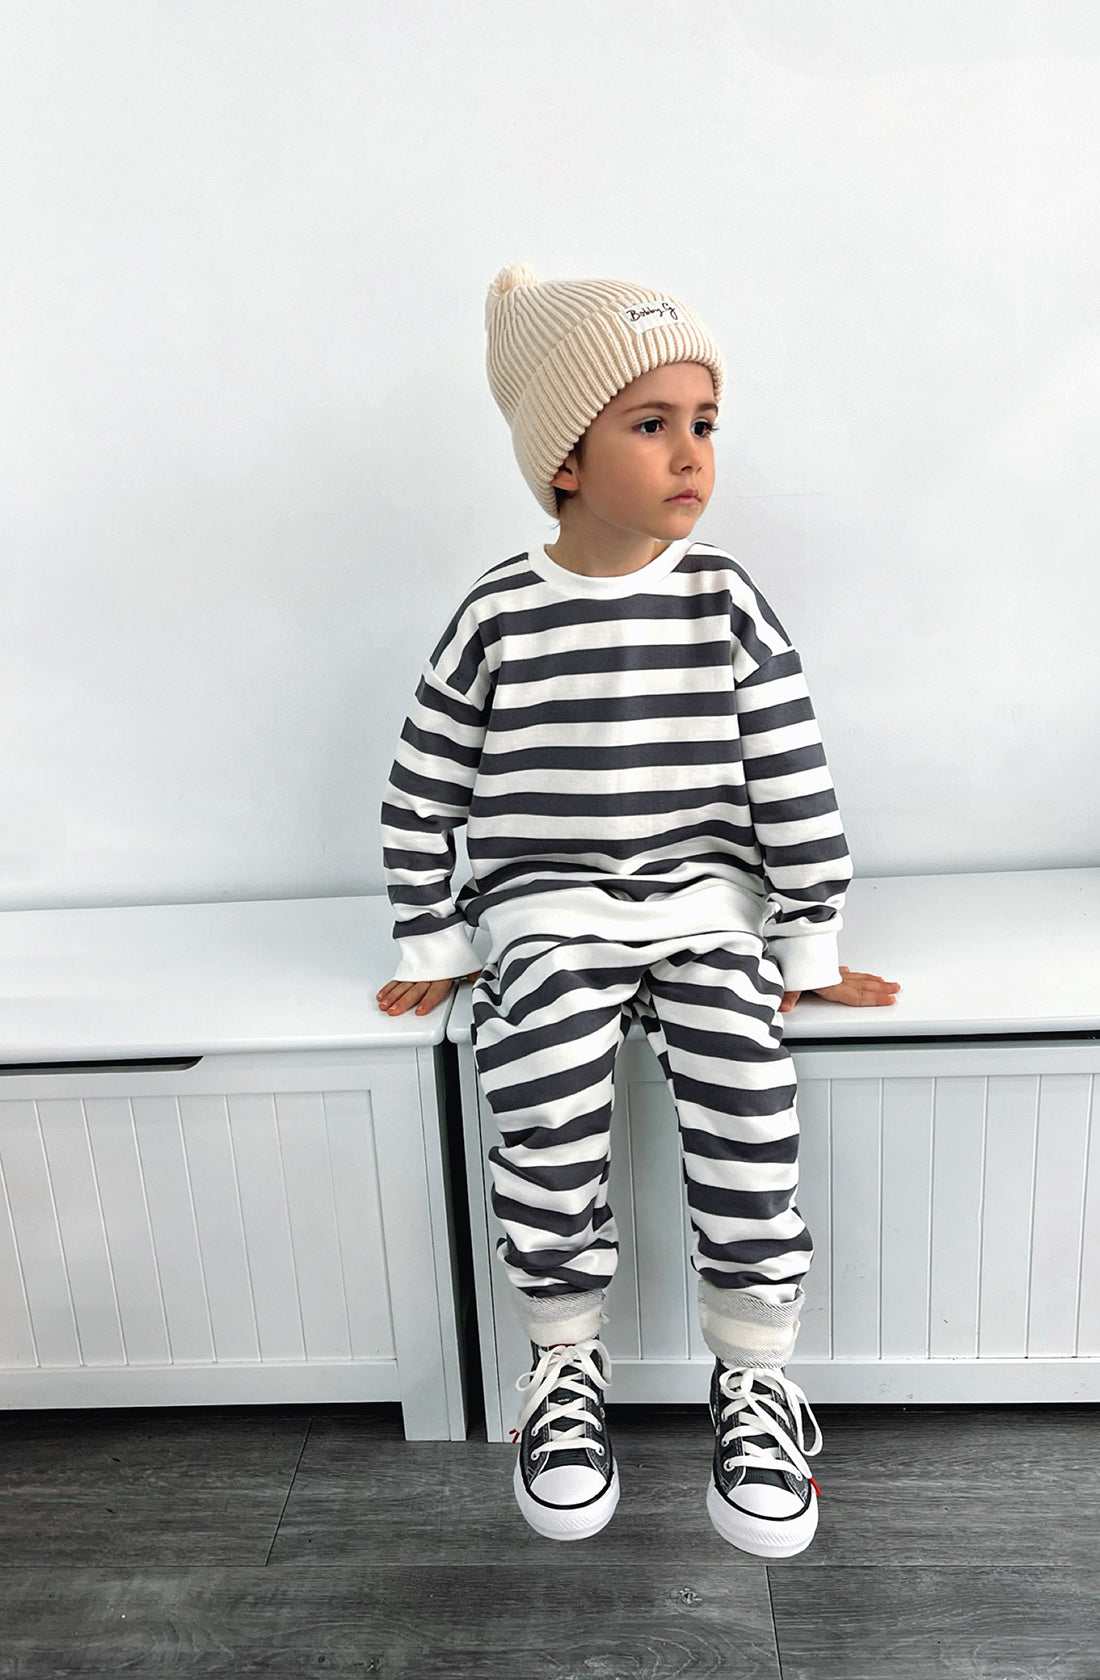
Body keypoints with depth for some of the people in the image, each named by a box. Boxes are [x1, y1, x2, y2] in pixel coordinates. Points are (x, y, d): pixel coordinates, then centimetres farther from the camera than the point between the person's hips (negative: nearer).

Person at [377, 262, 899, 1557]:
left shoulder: (727, 602, 0)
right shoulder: (497, 616, -3)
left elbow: (795, 785, 2)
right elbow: (422, 795, 3)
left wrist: (810, 950, 0)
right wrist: (433, 947, 4)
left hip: (703, 902, 1)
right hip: (547, 909, -1)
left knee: (749, 1098, -22)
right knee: (544, 1109, -24)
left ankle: (751, 1370, 3)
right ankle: (565, 1358, 4)